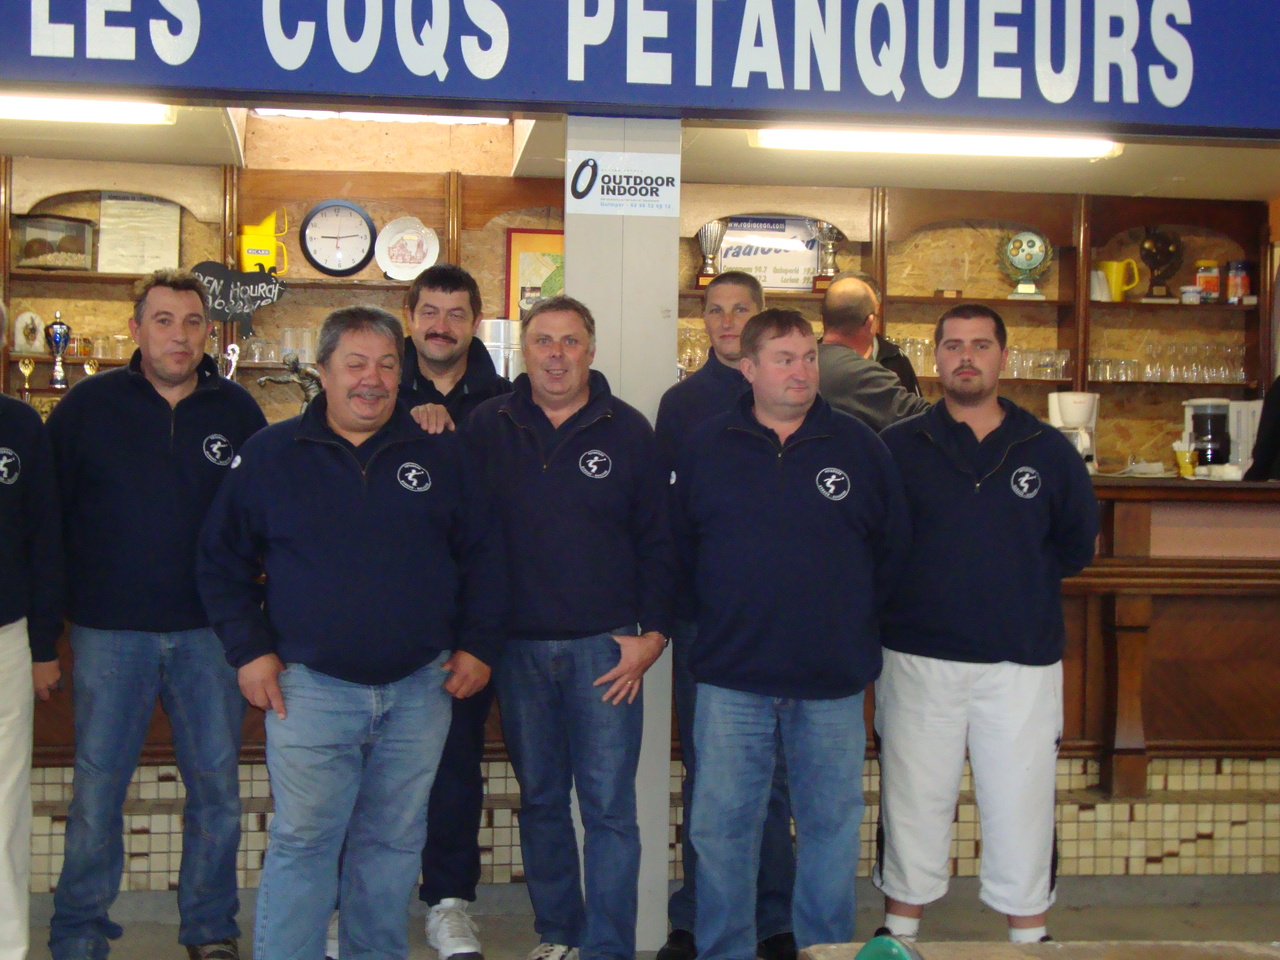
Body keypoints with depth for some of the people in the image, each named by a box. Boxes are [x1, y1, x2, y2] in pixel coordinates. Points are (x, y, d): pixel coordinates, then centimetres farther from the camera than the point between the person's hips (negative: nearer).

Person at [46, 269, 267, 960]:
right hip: (110, 630, -1)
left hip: (210, 631, 1)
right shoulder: (89, 404, -1)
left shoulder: (237, 410, 2)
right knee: (96, 789, 6)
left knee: (217, 786, 8)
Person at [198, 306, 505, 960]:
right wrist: (249, 651, -1)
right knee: (302, 843, -1)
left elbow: (481, 556, 12)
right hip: (310, 688, -2)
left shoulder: (440, 454, 6)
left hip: (420, 687, 2)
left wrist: (478, 646, 5)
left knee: (394, 843, 12)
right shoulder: (270, 454, 3)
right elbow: (222, 561, 7)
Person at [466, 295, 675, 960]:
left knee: (609, 806, 0)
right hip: (518, 645, 2)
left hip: (605, 647, -2)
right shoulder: (487, 426, 3)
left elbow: (658, 542, 3)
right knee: (539, 799, 13)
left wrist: (652, 635, -4)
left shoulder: (628, 430, 0)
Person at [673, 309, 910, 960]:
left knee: (832, 823, 10)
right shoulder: (706, 448, 2)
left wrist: (852, 614, 9)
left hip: (834, 680, 1)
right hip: (732, 673, 0)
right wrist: (721, 616, 8)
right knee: (722, 826, 5)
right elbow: (681, 549, 10)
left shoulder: (857, 446, 2)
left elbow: (893, 546, 10)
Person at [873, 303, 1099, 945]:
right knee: (913, 801, 8)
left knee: (1020, 802, 6)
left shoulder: (1048, 451, 6)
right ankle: (900, 932, 21)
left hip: (1023, 661, 1)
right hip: (918, 657, 0)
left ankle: (1029, 934, 20)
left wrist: (1021, 585, 6)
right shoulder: (898, 447, 3)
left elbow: (1077, 542, 13)